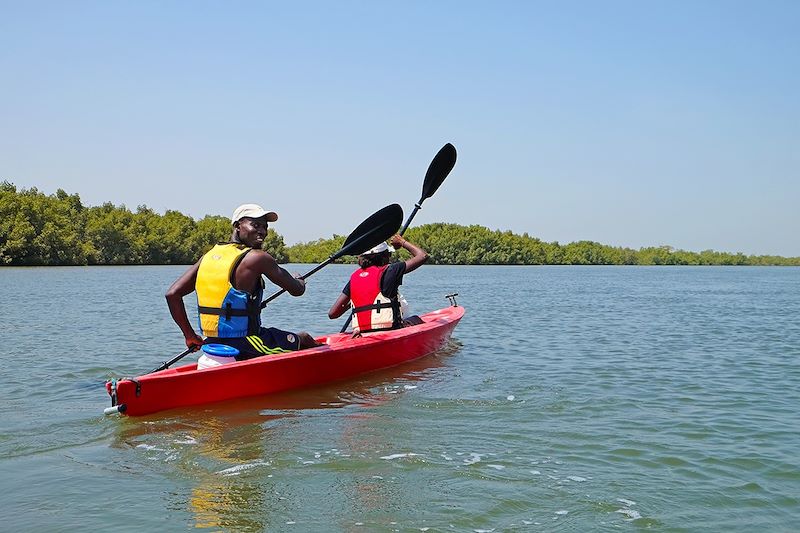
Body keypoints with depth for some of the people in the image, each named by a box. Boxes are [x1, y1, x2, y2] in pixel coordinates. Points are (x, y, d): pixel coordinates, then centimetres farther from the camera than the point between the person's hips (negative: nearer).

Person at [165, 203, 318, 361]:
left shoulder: (209, 255, 5)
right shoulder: (257, 258, -13)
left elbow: (172, 294, 3)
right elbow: (297, 290, -3)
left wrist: (190, 335, 10)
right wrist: (299, 281, 22)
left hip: (213, 345, 7)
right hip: (244, 348, -7)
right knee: (305, 339, 15)